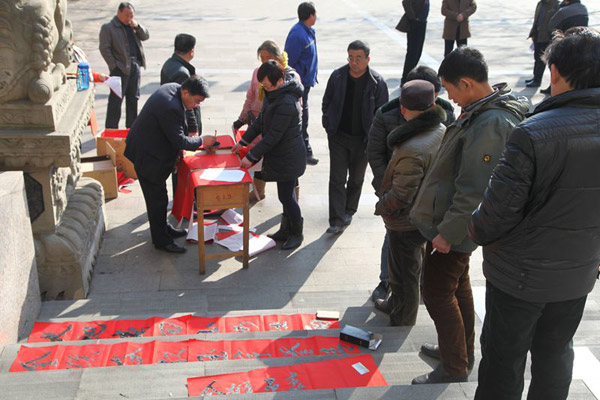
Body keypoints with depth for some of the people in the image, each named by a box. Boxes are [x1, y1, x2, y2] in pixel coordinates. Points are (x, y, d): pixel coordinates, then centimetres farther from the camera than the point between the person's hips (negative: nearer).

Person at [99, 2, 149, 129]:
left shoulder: (133, 25, 14)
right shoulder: (108, 27, -6)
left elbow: (145, 37, 13)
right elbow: (104, 48, -9)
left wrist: (138, 26, -4)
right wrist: (114, 65, -14)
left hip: (135, 66, 7)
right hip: (120, 67, -7)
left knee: (133, 98, 13)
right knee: (116, 99, -5)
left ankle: (131, 127, 24)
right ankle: (111, 129, 0)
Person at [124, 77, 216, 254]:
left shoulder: (173, 88, -1)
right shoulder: (171, 108, -33)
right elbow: (179, 141, -26)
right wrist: (202, 140, -13)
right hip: (148, 156, -10)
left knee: (158, 195, 23)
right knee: (157, 198, 2)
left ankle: (163, 228, 38)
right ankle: (161, 241, 15)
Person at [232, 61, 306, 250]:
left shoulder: (286, 103, -27)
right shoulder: (273, 94, 3)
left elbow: (274, 135, -26)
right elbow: (261, 121, 13)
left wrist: (252, 156, -22)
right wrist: (243, 141, 11)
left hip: (288, 157, -9)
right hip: (281, 154, 9)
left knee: (286, 196, 1)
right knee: (286, 194, 19)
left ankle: (297, 234, 19)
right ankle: (286, 229, 33)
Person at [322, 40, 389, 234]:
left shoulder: (377, 82, -11)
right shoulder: (337, 76, -6)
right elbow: (327, 103, 7)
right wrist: (329, 126, 1)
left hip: (362, 139, 0)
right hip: (338, 136, 1)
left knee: (356, 178, 15)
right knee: (337, 178, -3)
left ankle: (348, 211, 36)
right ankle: (337, 220, 1)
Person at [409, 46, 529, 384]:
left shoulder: (489, 124, -28)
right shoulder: (482, 111, 4)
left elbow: (474, 191, -28)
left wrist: (447, 232, -21)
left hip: (453, 228, -10)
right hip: (457, 223, 10)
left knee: (437, 293, 2)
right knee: (457, 286, 22)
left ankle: (455, 368, 18)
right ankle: (462, 351, 39)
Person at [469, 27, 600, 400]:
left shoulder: (533, 134, -27)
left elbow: (501, 206, -22)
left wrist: (477, 230, -1)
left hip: (521, 274, -5)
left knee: (504, 359, 14)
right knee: (556, 355, 25)